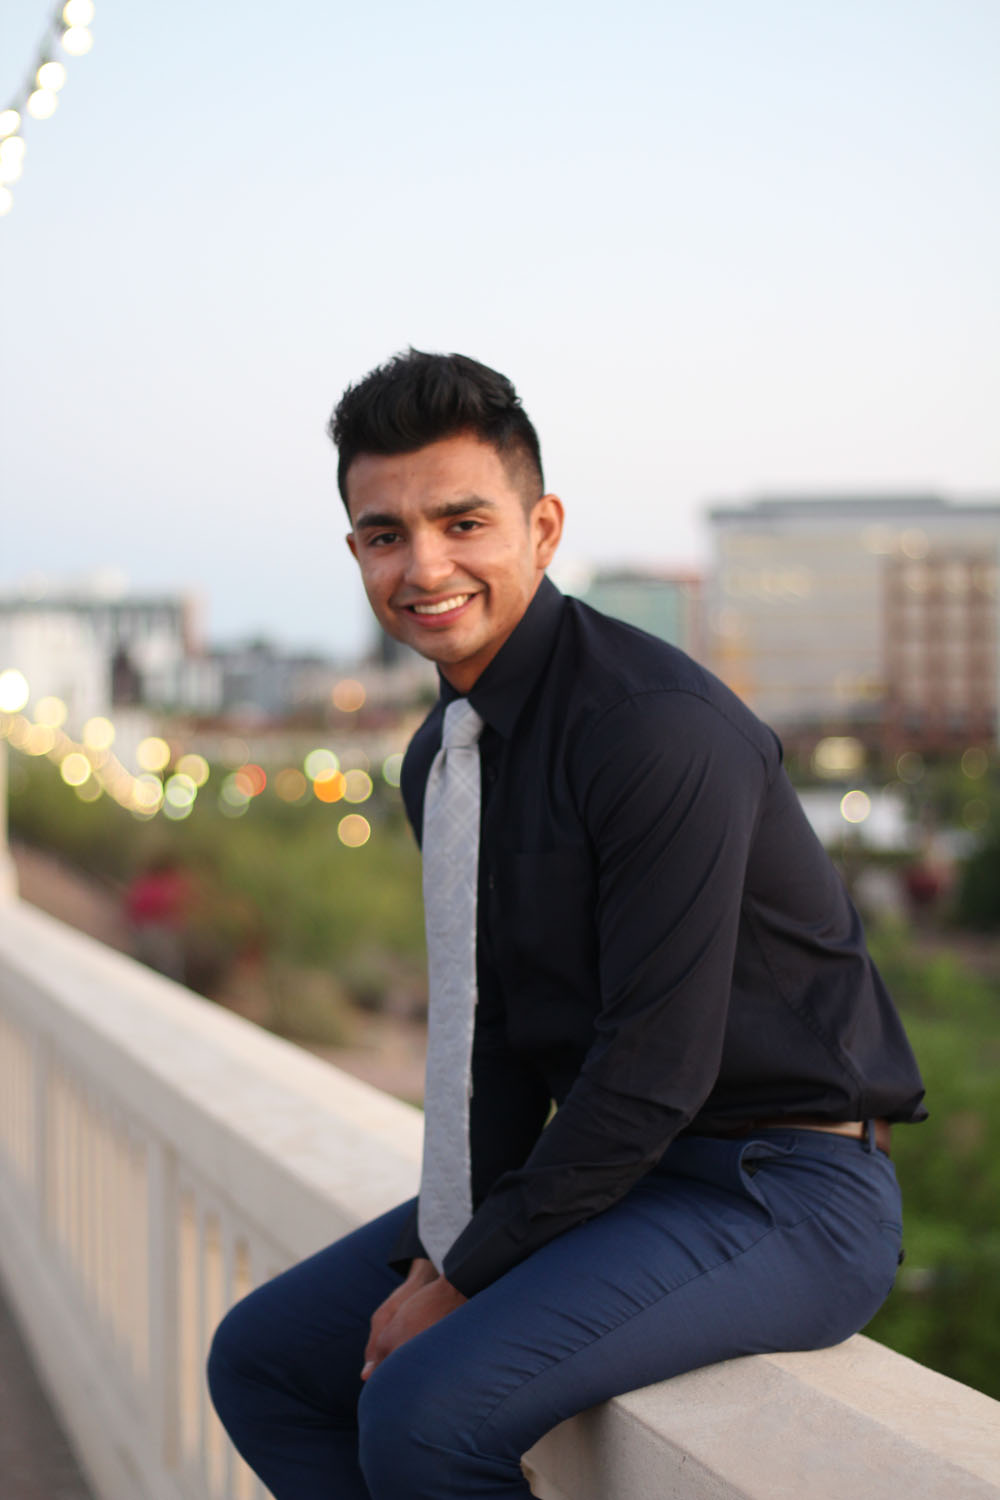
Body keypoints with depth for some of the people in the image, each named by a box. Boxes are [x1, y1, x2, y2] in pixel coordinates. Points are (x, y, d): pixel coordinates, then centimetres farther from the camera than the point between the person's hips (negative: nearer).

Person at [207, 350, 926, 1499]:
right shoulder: (440, 759, 7)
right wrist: (441, 1251, -1)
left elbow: (658, 1065, -22)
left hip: (778, 1191, -9)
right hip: (597, 1164, 9)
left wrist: (467, 1277, -14)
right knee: (262, 1360, 6)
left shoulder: (658, 726, -21)